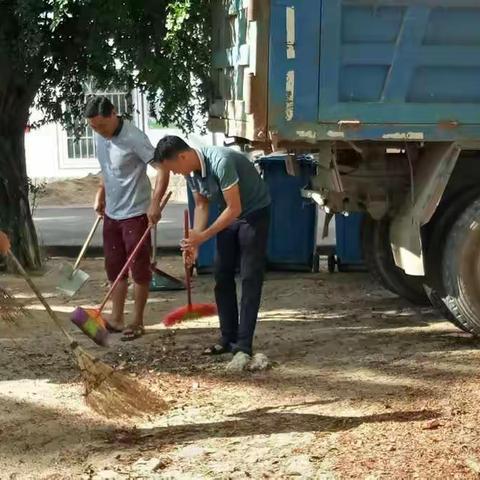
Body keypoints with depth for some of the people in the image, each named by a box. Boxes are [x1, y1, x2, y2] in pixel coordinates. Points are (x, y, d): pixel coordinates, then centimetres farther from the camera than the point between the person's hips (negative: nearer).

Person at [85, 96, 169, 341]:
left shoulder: (133, 137, -21)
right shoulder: (100, 136, 3)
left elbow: (163, 167, -23)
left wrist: (155, 203, -30)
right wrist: (100, 194, 13)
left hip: (135, 213, -8)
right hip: (111, 213, 8)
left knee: (139, 269, 2)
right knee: (114, 267, 13)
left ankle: (138, 322, 12)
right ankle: (116, 318, 24)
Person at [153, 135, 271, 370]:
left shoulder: (220, 162, -33)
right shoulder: (191, 171, -7)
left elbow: (235, 208, -29)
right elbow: (201, 205, 5)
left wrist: (203, 236, -24)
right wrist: (194, 242, -6)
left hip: (254, 213, -8)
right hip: (229, 216, 8)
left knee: (250, 279, -10)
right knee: (222, 277, 7)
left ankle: (243, 346, -11)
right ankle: (228, 338, 15)